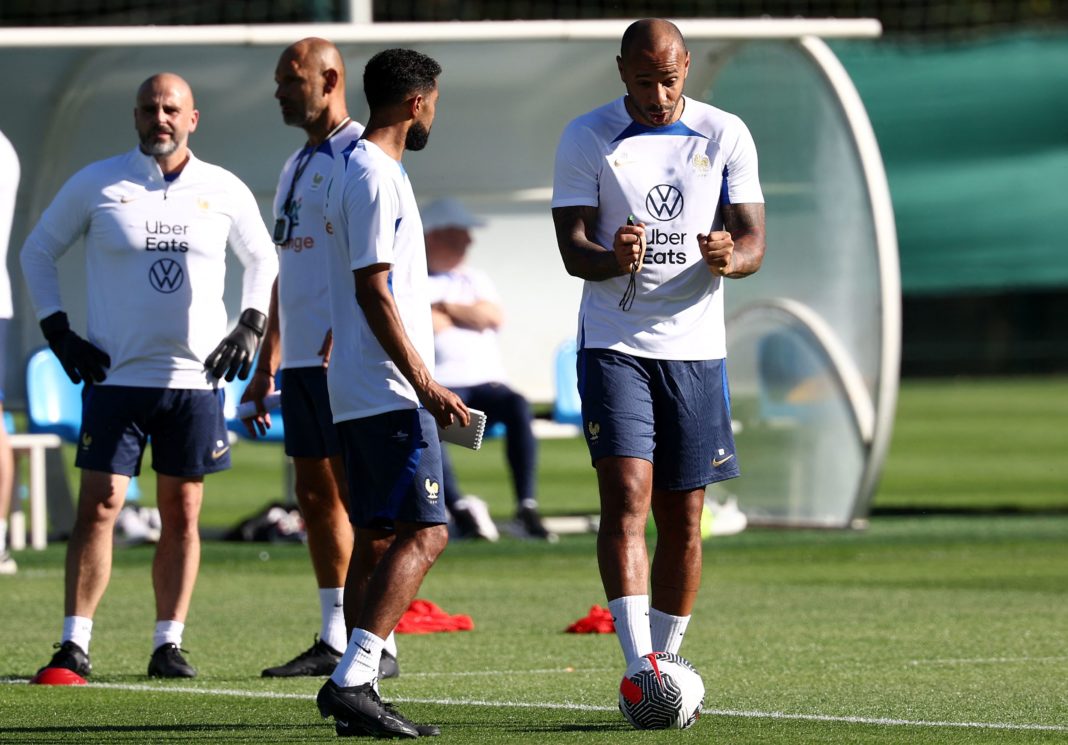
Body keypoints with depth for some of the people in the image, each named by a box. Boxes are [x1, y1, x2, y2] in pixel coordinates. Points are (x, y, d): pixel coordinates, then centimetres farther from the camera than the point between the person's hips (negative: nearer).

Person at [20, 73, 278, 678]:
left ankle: (170, 644, 10)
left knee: (182, 514, 3)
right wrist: (58, 330, 2)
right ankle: (74, 644, -3)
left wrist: (251, 327, 7)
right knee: (99, 506, -7)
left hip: (196, 378, 2)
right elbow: (38, 251, 11)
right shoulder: (96, 185, 0)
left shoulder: (226, 192, 5)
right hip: (115, 375, -2)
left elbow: (263, 259, 21)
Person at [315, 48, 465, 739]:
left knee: (378, 538, 11)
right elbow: (374, 292, -19)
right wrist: (425, 383, -19)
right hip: (389, 392, -10)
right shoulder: (377, 175, -14)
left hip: (357, 394, 10)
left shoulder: (355, 167, 17)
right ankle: (352, 681, -21)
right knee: (424, 533, -14)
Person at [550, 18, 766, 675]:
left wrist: (730, 256, -23)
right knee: (627, 497, -16)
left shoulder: (725, 136, 4)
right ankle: (639, 669, -23)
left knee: (683, 517, 5)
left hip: (696, 348, 2)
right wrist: (610, 257, -28)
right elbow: (572, 248, -5)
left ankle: (666, 660, 16)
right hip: (614, 344, -2)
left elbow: (754, 241, 2)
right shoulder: (587, 139, 0)